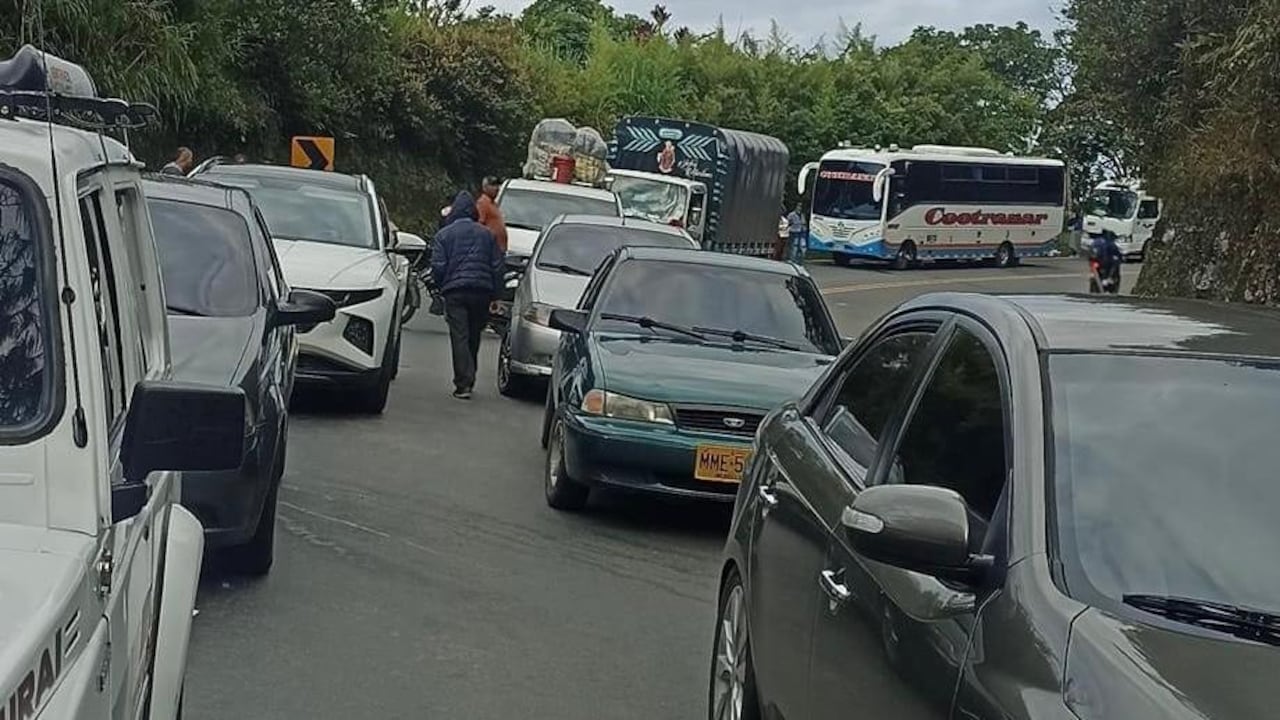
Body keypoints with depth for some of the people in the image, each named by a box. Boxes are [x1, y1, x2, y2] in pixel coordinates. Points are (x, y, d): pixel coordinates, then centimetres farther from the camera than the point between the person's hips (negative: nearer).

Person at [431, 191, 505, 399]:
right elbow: (498, 265, 7)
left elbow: (438, 267, -4)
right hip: (482, 291, 3)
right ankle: (469, 379, 23)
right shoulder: (487, 234, 10)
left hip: (455, 291, -3)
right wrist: (494, 293, 13)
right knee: (474, 337, 14)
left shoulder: (444, 234, 2)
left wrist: (441, 288, 12)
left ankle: (463, 384, -12)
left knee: (459, 337, -4)